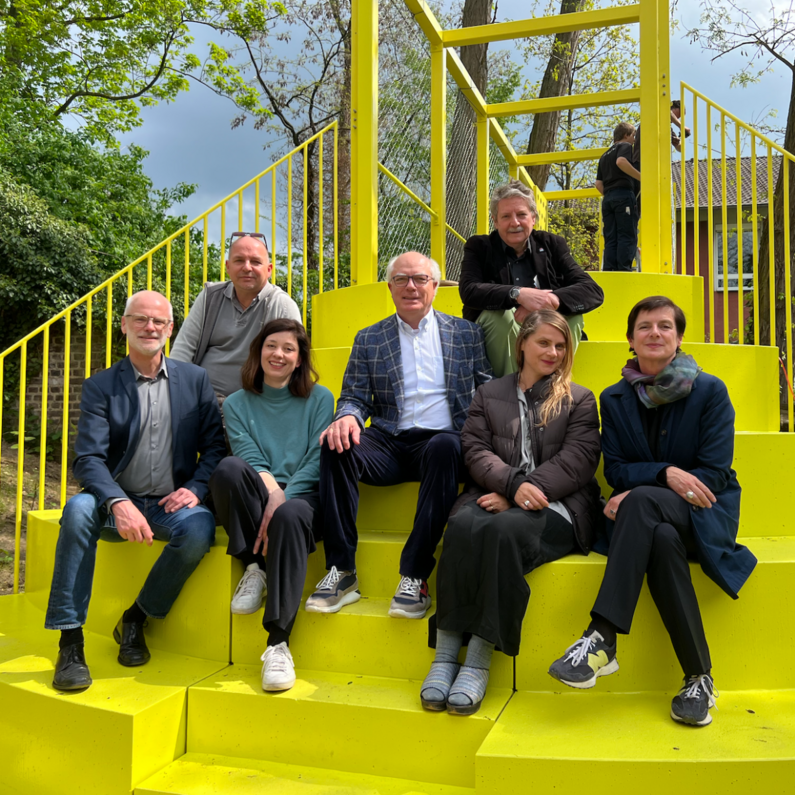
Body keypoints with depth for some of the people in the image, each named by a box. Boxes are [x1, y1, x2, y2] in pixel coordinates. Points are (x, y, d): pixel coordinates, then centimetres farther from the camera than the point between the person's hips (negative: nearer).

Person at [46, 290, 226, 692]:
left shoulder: (195, 380, 7)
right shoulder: (100, 386, 2)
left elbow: (215, 445, 5)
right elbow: (88, 458, -9)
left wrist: (195, 488, -14)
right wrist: (119, 503, -27)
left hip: (172, 504, 1)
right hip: (119, 503, 0)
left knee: (199, 528, -31)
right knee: (78, 509, -31)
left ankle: (136, 619, -5)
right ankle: (70, 643, -21)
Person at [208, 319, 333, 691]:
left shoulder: (319, 399, 12)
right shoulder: (237, 404, 16)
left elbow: (317, 461, 0)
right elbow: (250, 459, 1)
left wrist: (282, 500, -16)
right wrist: (272, 491, -20)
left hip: (303, 497, -1)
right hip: (258, 500, 2)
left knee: (289, 516, -39)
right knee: (229, 468, -32)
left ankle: (278, 643, -33)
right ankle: (254, 566, -16)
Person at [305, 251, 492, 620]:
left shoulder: (466, 333, 14)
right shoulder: (368, 340, 16)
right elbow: (355, 398, 12)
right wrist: (347, 416, -14)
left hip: (441, 441, -1)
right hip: (390, 444, 2)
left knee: (444, 447, -37)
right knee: (336, 445, -28)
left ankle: (415, 578, -31)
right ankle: (342, 572, -21)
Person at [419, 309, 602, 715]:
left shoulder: (579, 400, 17)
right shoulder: (488, 395, 22)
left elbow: (577, 461, 2)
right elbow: (476, 451, 8)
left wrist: (515, 498, -10)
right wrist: (514, 484, -14)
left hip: (555, 507, -1)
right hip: (497, 496, 2)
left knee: (505, 529, -36)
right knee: (462, 525, -33)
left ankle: (480, 659, -30)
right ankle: (445, 652, -29)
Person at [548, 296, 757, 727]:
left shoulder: (710, 391, 0)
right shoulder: (614, 399, 9)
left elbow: (715, 472, -7)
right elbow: (614, 469, 3)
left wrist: (640, 491, -18)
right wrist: (665, 473, -19)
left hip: (704, 515, -2)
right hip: (650, 517, 2)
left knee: (642, 501, -36)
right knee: (661, 539, -36)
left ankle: (602, 637, -41)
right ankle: (698, 677, -28)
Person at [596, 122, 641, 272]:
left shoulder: (605, 155, 27)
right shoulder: (625, 146, 6)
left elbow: (598, 184, 19)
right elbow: (621, 161, -18)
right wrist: (641, 177, -15)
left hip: (608, 198, 7)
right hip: (624, 195, -7)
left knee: (611, 239, 2)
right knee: (627, 237, -11)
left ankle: (608, 271, -6)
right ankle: (624, 270, -21)